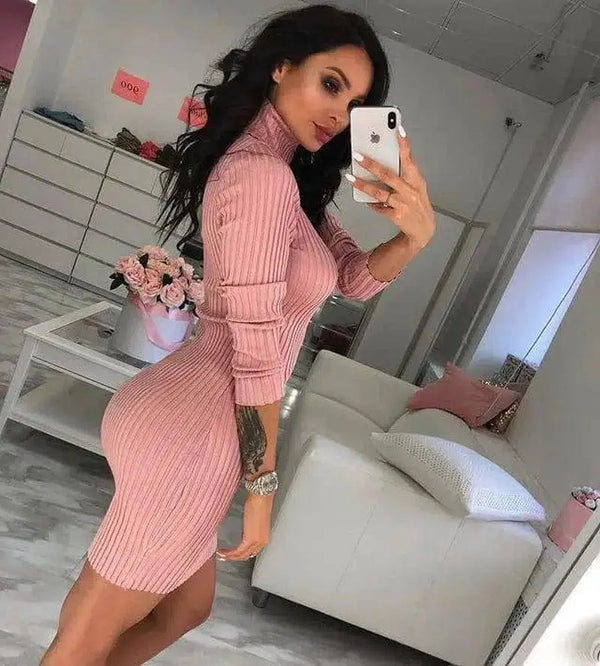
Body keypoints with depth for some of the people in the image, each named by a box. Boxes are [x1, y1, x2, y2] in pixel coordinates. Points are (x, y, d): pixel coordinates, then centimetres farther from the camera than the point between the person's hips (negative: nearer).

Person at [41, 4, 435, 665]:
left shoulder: (292, 177, 12)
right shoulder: (263, 173, -20)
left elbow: (355, 276, 11)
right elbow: (256, 351, -20)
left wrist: (413, 234, -10)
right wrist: (262, 483, -10)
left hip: (188, 416, 10)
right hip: (193, 431, -10)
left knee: (185, 609, 29)